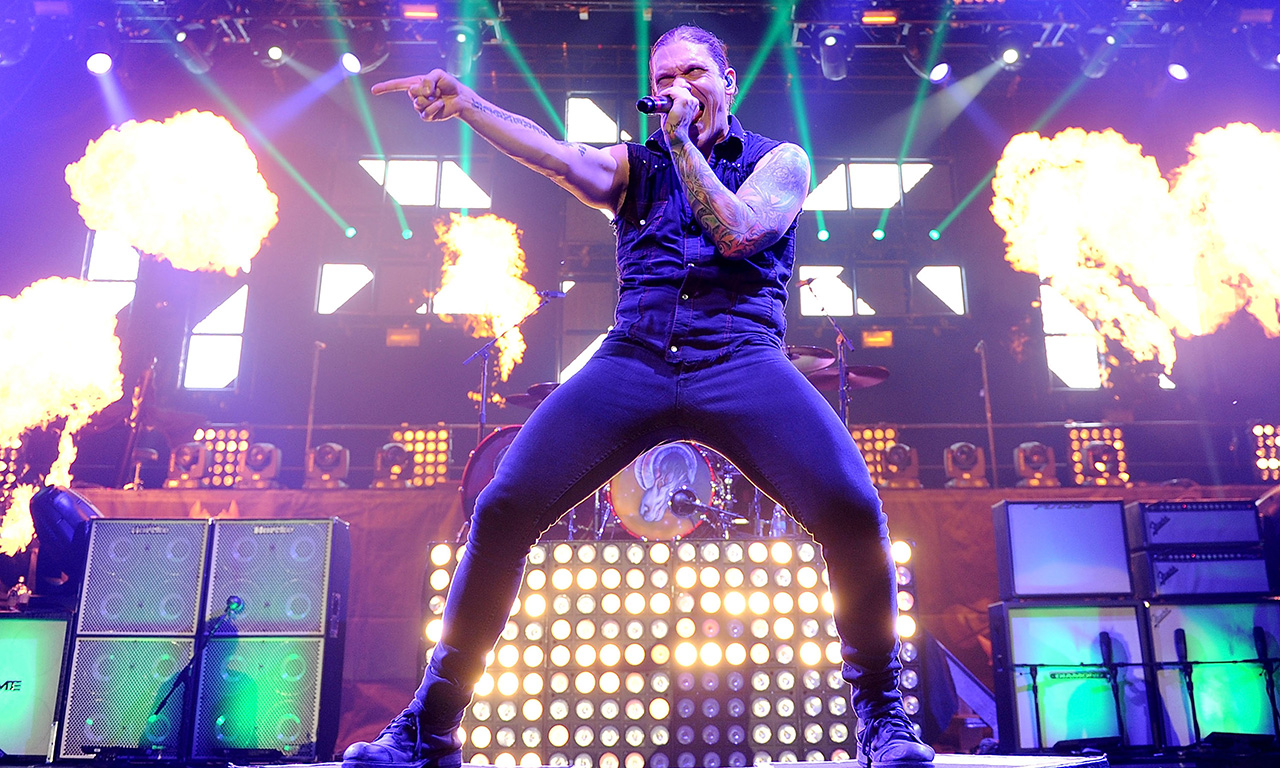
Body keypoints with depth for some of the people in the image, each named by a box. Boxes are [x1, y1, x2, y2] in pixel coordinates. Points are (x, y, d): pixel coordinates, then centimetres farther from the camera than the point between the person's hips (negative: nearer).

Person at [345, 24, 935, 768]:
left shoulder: (780, 160, 18)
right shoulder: (633, 165, 22)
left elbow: (738, 232, -2)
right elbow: (560, 157, 1)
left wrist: (683, 143, 2)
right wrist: (466, 103, -11)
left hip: (741, 358, -1)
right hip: (635, 359, 2)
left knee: (853, 511, -23)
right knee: (502, 509, -13)